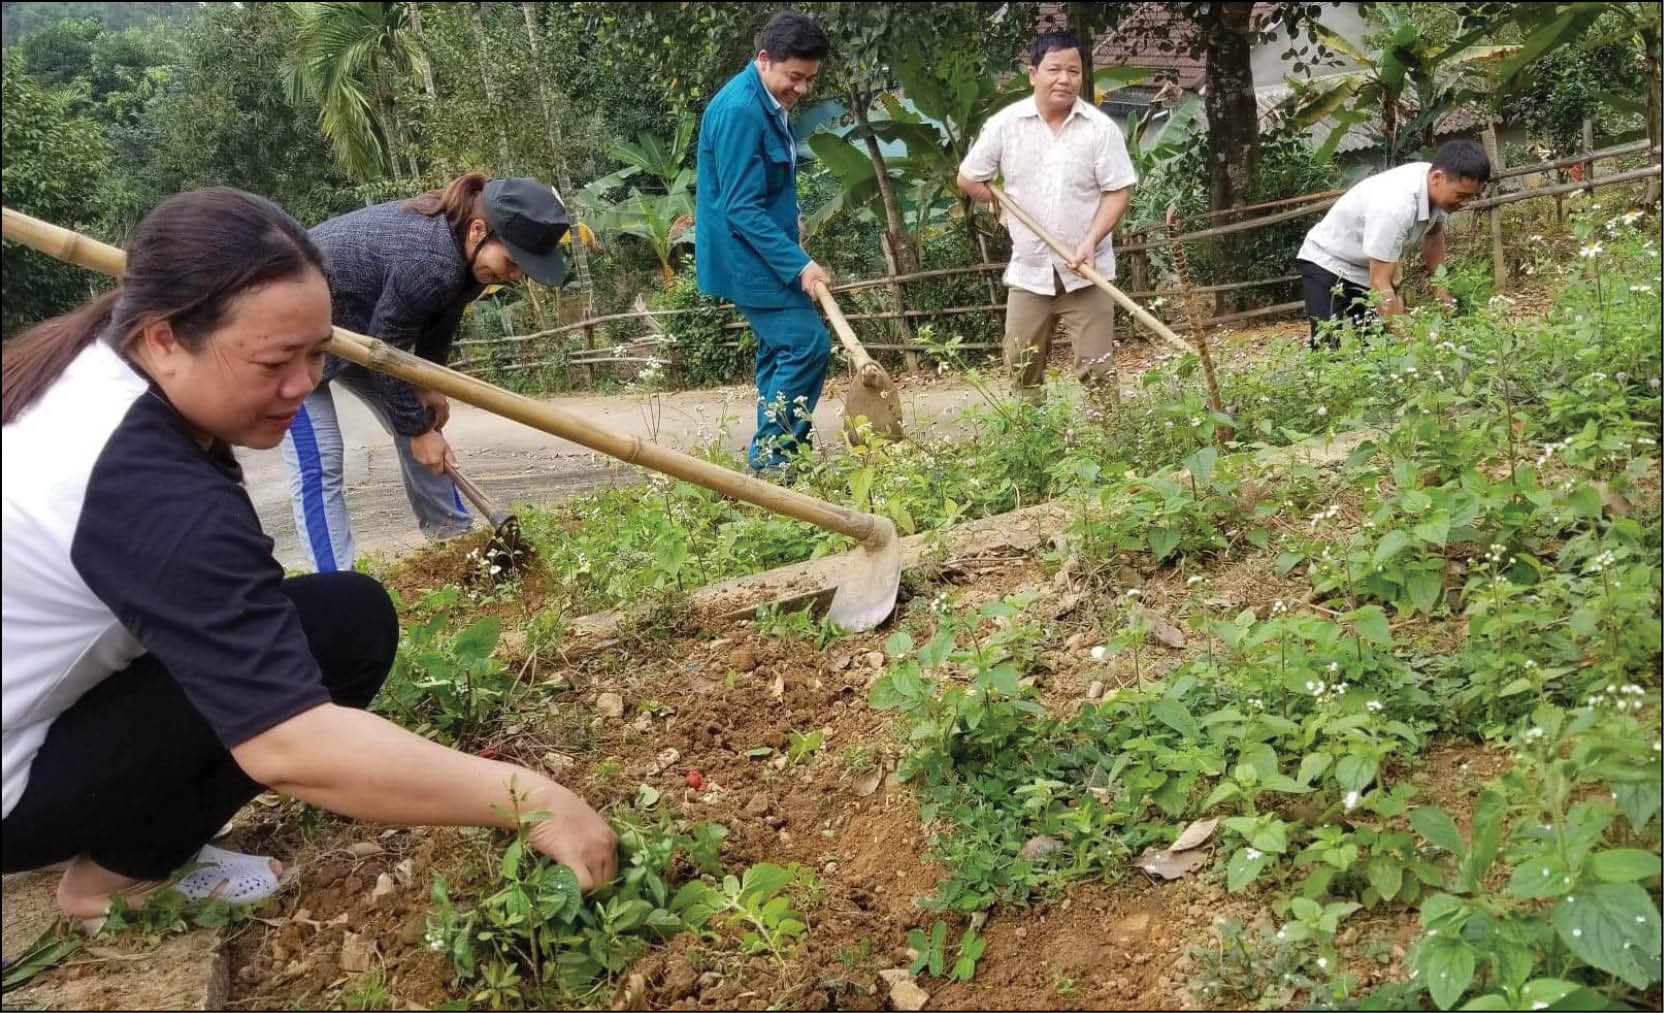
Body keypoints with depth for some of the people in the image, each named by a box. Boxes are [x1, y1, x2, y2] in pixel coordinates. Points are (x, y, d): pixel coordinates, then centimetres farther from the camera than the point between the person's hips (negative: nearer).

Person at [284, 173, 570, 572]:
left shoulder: (456, 239, -10)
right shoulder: (428, 262, -37)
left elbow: (439, 319, 4)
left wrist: (428, 385, -4)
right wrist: (416, 429, -16)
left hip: (352, 325, 9)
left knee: (421, 420, 11)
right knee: (318, 465, -13)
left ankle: (456, 537, 26)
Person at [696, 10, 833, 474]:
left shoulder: (769, 103, 9)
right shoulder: (739, 111, -22)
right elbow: (742, 208, -25)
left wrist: (790, 219, 18)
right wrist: (798, 264, -28)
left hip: (764, 253, 10)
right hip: (749, 256, -10)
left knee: (781, 349, 14)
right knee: (808, 345, -12)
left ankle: (770, 457, 22)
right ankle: (770, 457, -4)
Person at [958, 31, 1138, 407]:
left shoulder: (1100, 127, -7)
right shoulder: (1005, 123, -3)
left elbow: (1118, 190, -6)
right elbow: (968, 179, 7)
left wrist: (1091, 241, -18)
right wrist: (1008, 206, -1)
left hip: (1086, 273, -2)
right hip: (1028, 271, 2)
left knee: (1097, 370, 1)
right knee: (1022, 371, 9)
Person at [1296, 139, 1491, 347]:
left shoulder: (1440, 189, -12)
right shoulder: (1395, 207, -37)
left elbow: (1433, 234, 12)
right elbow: (1380, 284, -34)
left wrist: (1440, 289, 10)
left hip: (1371, 267, 8)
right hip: (1330, 264, -8)